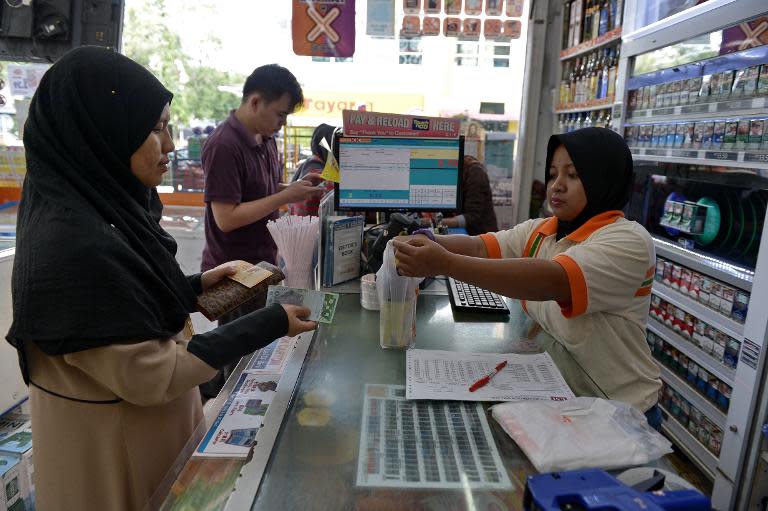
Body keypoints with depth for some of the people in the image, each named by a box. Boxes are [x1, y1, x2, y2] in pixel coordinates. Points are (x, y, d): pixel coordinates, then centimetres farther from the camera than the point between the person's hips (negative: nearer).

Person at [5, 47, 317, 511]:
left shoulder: (95, 206, -2)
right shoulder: (75, 242, -31)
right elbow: (150, 376, -26)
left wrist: (194, 287, 1)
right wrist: (267, 326, -23)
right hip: (113, 454, -8)